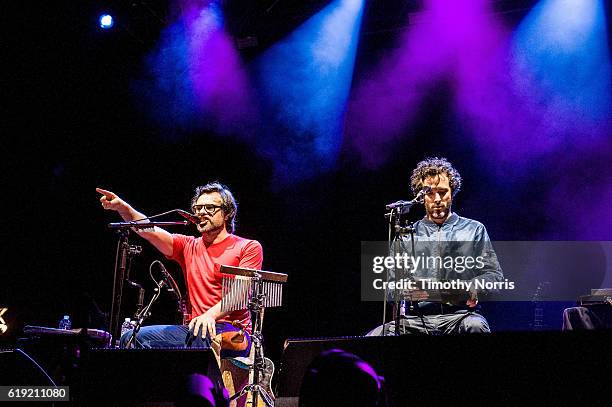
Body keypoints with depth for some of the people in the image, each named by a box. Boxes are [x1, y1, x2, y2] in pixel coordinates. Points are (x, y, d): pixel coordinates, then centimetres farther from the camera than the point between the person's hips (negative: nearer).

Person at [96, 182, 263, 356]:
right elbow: (150, 231, 1)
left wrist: (211, 314, -28)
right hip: (193, 330, 5)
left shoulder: (248, 247, 3)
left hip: (234, 334, -5)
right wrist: (122, 208, -16)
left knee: (200, 333, -38)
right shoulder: (189, 247, 16)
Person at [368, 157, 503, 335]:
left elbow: (494, 275, 7)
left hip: (460, 315, -1)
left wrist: (472, 288, -15)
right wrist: (406, 290, -12)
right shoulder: (406, 236, 17)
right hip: (416, 318, 1)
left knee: (475, 326, -37)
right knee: (375, 335, -26)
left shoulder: (473, 230, 13)